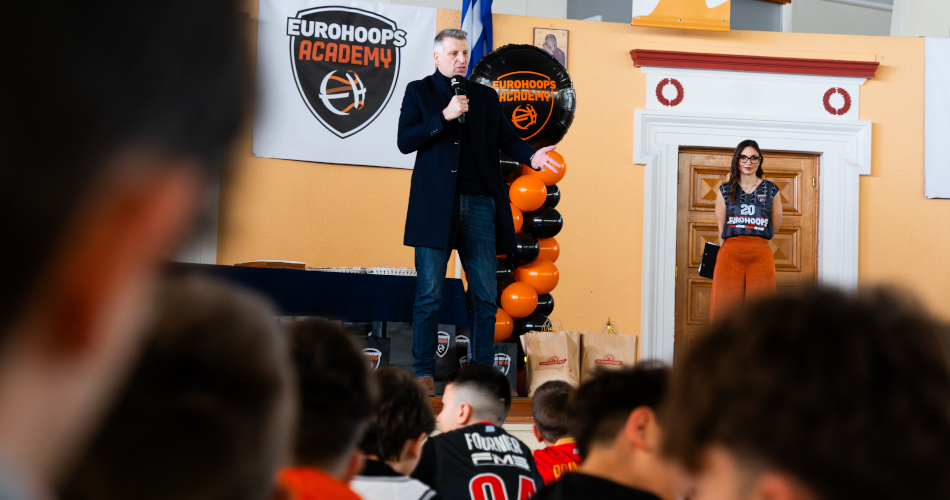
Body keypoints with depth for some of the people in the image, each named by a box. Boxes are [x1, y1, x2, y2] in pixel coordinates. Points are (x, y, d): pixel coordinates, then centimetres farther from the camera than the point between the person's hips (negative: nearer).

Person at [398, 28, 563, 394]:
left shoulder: (485, 97, 17)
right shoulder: (419, 92, 8)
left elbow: (506, 138, 12)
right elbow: (405, 141, -3)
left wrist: (531, 156, -9)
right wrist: (445, 116, -12)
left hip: (479, 205, 3)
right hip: (436, 207, -3)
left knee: (485, 297, 1)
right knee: (429, 295, -3)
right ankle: (423, 373, 3)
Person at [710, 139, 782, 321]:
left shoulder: (771, 190, 10)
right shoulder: (726, 190, 11)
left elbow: (775, 227, 17)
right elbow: (721, 229, 12)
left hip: (760, 254, 0)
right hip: (730, 254, 0)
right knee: (725, 309, -7)